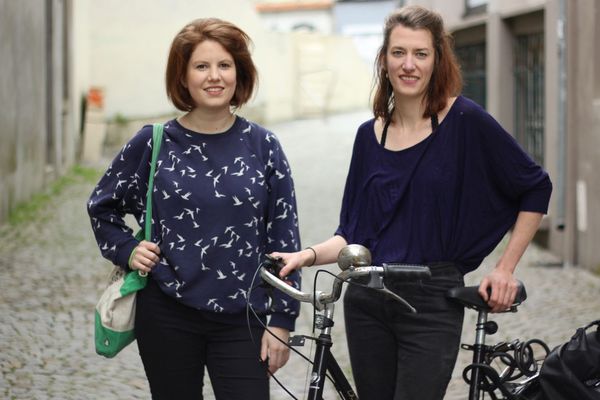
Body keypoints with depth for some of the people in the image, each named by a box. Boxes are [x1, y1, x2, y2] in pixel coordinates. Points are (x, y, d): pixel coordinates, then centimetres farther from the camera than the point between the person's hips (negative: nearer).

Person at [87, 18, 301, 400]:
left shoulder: (262, 146, 0)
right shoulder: (153, 143, -1)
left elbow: (284, 237, 1)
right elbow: (102, 207, 15)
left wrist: (282, 320, -1)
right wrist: (127, 251, -1)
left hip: (240, 321, 0)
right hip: (167, 315, 0)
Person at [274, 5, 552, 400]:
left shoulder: (465, 121, -7)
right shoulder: (370, 135, 8)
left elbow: (535, 187, 1)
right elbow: (353, 234, 11)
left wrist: (506, 267, 0)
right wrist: (309, 255, -7)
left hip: (432, 305, -4)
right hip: (367, 302, 4)